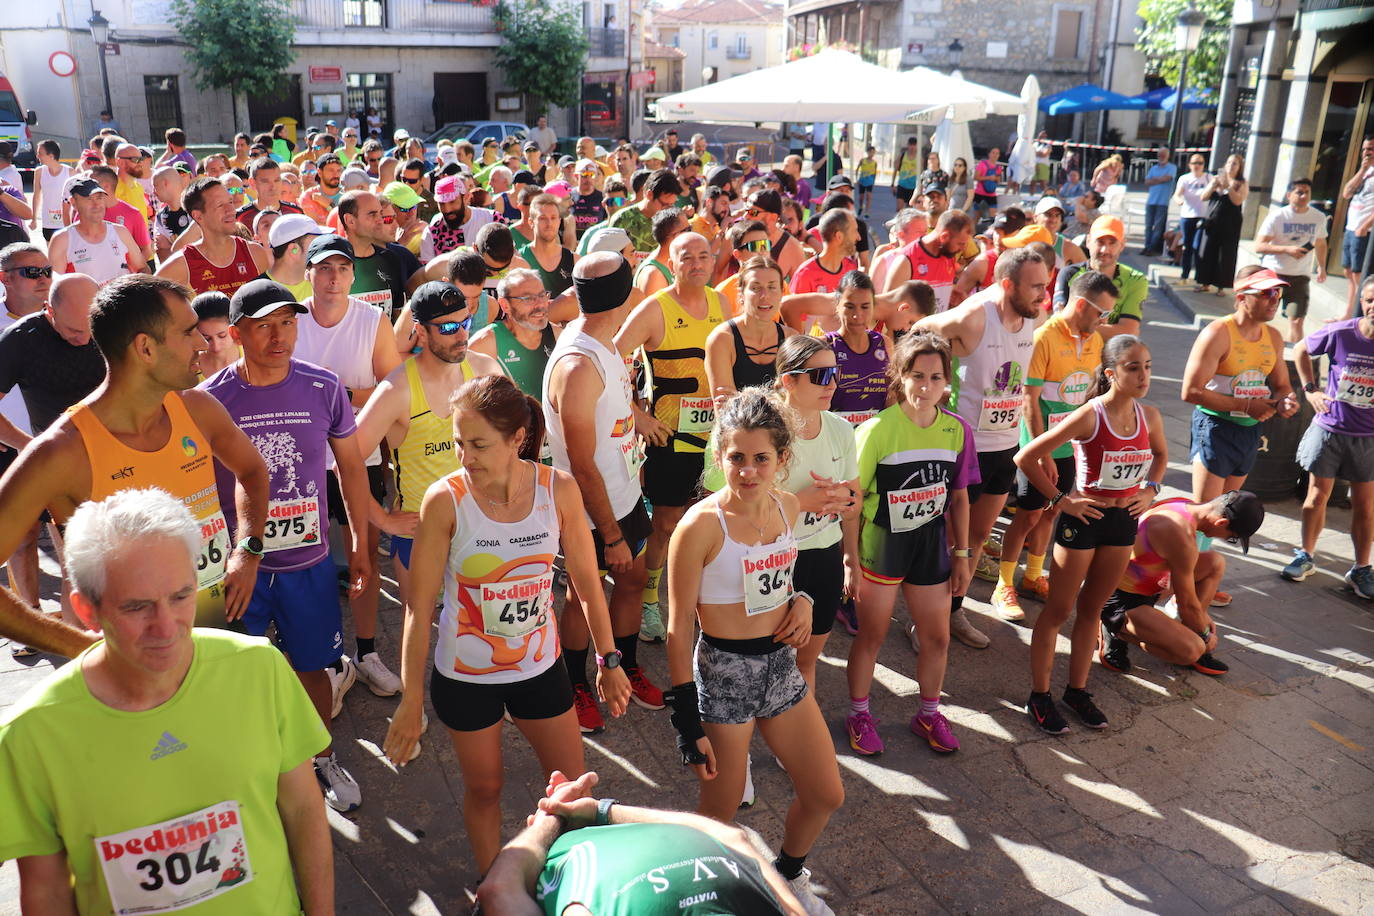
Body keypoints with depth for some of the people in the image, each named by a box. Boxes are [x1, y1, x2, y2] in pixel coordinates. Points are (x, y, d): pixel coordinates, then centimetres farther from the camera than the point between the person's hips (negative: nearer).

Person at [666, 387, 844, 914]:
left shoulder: (787, 507, -2)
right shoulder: (701, 525, -21)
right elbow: (678, 628, -15)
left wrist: (800, 600, -4)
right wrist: (688, 723, -14)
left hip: (781, 666, 6)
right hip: (724, 673, -6)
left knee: (826, 796, 17)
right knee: (720, 814, 9)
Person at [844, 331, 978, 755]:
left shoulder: (957, 430, -5)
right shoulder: (877, 430, -17)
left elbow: (959, 498, 6)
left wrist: (961, 554, 8)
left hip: (931, 545, 4)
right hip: (881, 545, -4)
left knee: (937, 637, 14)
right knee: (871, 636, 11)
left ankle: (929, 713, 38)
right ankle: (858, 713, 33)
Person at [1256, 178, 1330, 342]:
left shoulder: (1319, 217, 4)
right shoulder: (1277, 216, -8)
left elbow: (1320, 244, 20)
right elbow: (1258, 246, -14)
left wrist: (1321, 267, 11)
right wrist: (1287, 249, -24)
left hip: (1300, 276, 2)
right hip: (1273, 273, -2)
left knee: (1296, 320, -5)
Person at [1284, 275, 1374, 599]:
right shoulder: (1340, 333, -12)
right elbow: (1301, 350, 7)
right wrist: (1311, 389, 0)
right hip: (1329, 429, 0)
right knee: (1317, 495, 10)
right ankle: (1306, 556, 27)